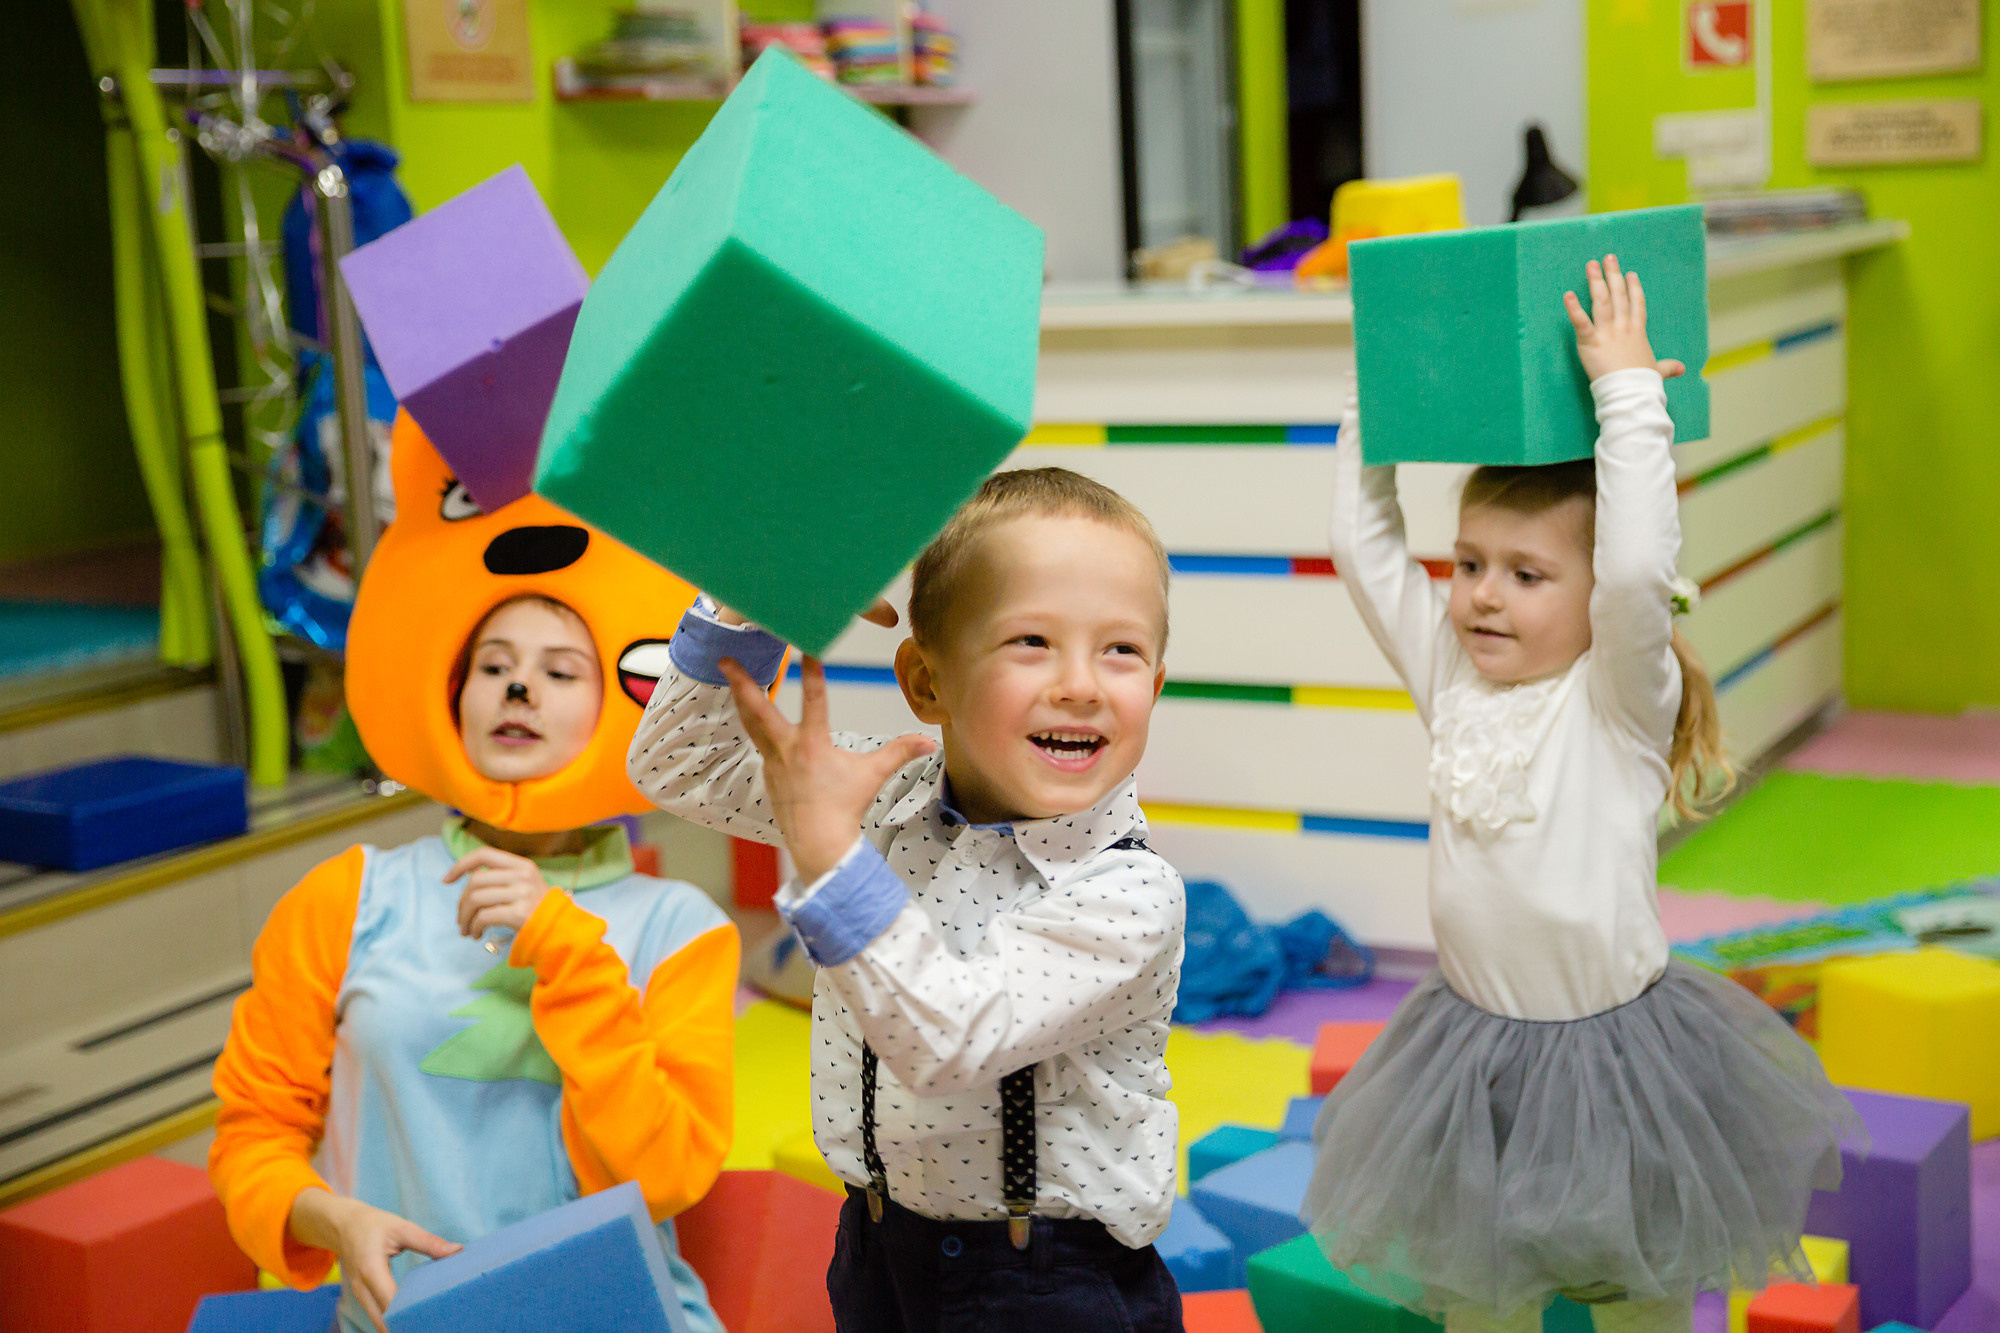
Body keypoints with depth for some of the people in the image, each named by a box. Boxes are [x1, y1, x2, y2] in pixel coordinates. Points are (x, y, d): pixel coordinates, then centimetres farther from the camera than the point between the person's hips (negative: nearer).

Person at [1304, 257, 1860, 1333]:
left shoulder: (1621, 700, -15)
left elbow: (1638, 573, -34)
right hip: (1471, 1052, 4)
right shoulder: (1448, 679, -1)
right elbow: (1363, 544, 3)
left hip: (1614, 1055, -4)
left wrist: (1627, 393, -31)